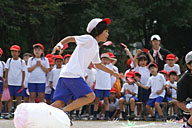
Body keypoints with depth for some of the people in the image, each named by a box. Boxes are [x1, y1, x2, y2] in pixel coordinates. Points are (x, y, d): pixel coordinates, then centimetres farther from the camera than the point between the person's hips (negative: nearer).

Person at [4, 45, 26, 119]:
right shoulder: (9, 61, 3)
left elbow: (23, 73, 4)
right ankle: (9, 113, 2)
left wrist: (22, 83, 0)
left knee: (18, 98, 0)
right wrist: (6, 81, -2)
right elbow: (6, 71, 4)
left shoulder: (22, 62, 0)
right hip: (10, 83, 1)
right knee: (10, 98, 0)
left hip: (19, 83, -1)